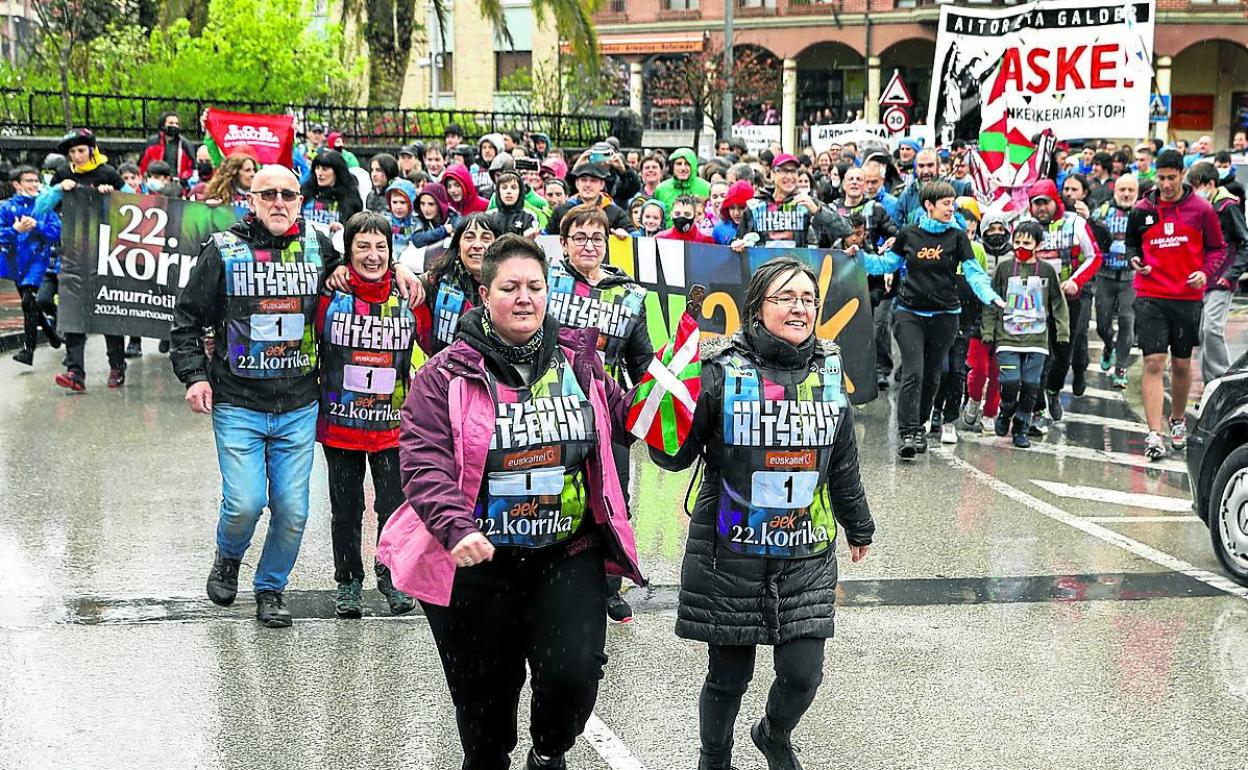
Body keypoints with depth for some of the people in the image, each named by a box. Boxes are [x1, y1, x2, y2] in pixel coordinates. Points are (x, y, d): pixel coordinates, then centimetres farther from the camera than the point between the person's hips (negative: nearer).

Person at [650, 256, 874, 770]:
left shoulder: (828, 371, 4)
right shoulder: (722, 370, -11)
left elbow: (843, 462, 18)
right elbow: (676, 456, -9)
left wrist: (858, 527, 28)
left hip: (806, 556, 3)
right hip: (730, 554, -3)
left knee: (803, 673, 3)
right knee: (729, 675, 8)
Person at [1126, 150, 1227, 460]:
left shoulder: (1201, 210, 0)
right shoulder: (1142, 210, 3)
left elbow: (1217, 249, 6)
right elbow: (1131, 243, 17)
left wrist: (1206, 273, -11)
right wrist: (1134, 259, -5)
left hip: (1188, 298, 0)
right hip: (1150, 297, 0)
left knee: (1181, 364, 12)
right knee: (1153, 363, -9)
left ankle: (1178, 420, 34)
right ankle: (1155, 434, -12)